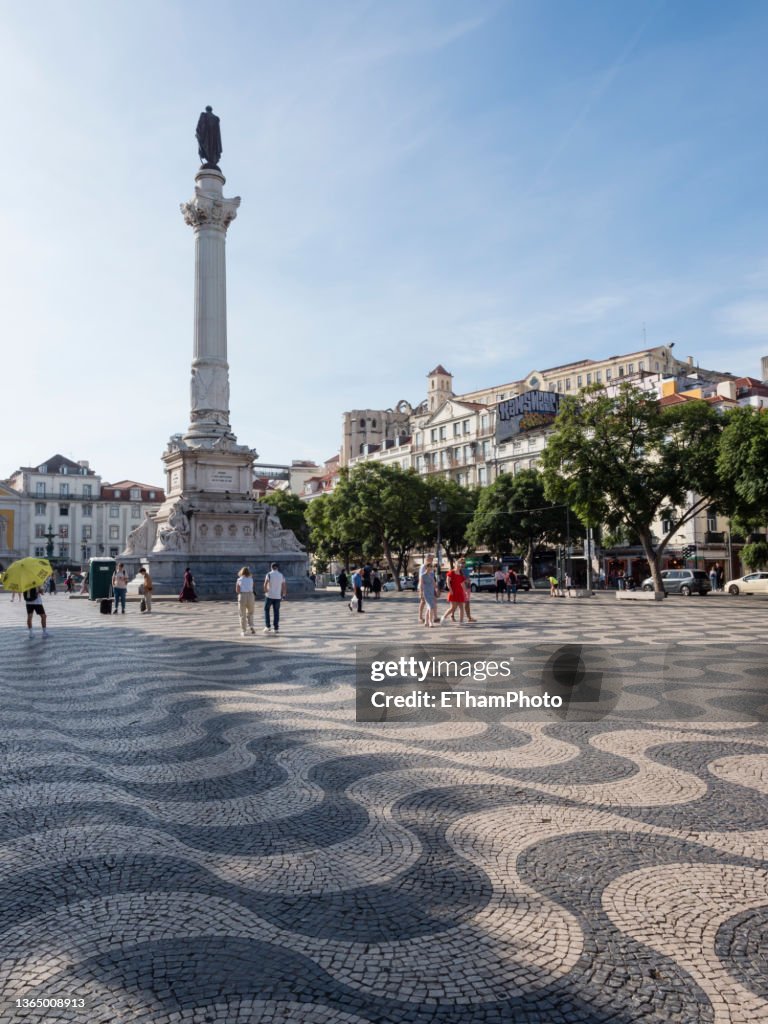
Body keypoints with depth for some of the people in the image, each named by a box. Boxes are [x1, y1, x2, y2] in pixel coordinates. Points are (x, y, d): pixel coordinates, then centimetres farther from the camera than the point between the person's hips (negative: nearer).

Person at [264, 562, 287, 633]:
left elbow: (265, 584, -16)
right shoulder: (281, 575, 5)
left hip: (269, 596, -3)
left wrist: (266, 591, -1)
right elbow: (284, 586, 4)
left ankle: (268, 626, 3)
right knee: (276, 612, 7)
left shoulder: (269, 574, -5)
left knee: (266, 610, 11)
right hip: (277, 596, 3)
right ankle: (276, 628, 5)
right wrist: (283, 595, 12)